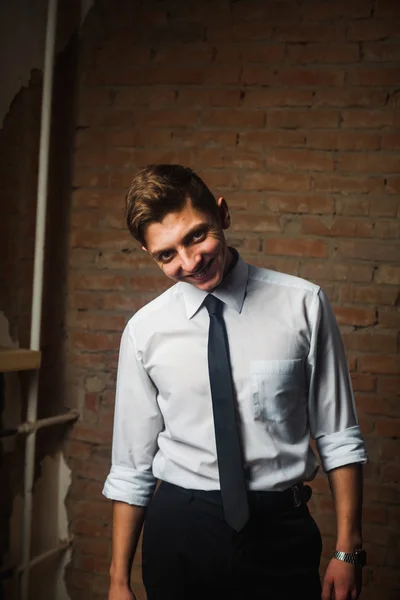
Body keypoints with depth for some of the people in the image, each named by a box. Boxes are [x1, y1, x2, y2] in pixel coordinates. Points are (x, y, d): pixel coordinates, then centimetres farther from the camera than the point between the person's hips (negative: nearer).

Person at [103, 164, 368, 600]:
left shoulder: (303, 305, -7)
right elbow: (131, 465, 2)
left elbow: (339, 438, -3)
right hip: (179, 530, 1)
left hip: (281, 529, -1)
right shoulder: (144, 330, -4)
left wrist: (347, 551, -7)